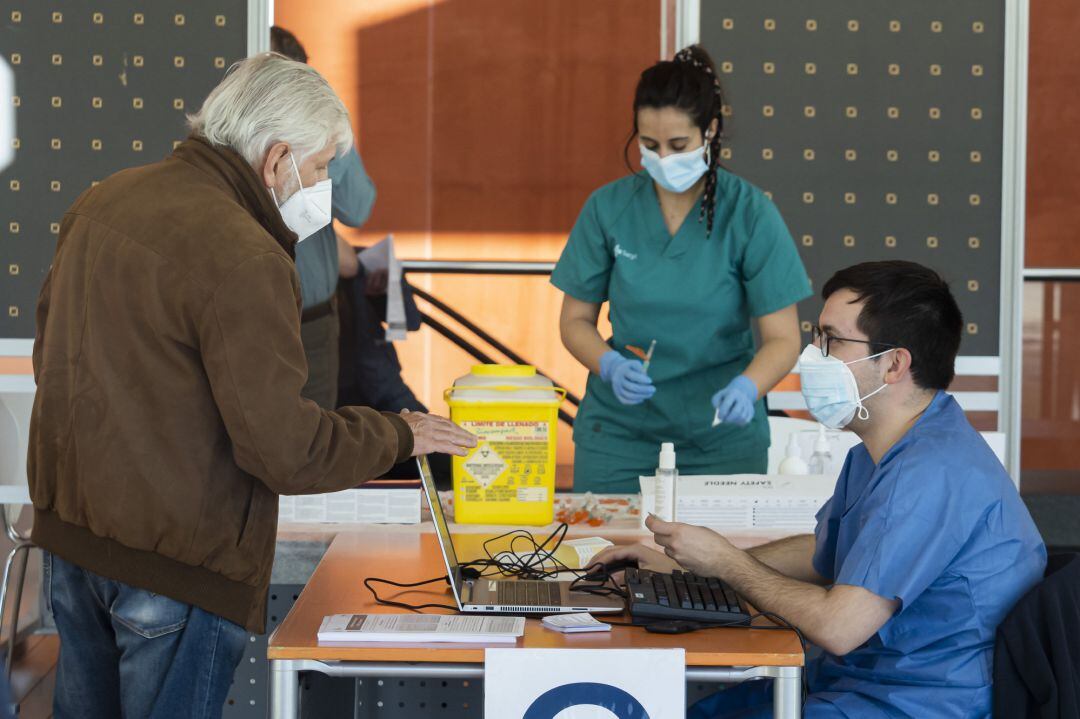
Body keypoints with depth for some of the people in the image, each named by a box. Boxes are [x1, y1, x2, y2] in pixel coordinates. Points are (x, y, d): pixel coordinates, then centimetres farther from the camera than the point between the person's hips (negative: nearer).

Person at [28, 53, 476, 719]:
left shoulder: (102, 201, 5)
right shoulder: (243, 258, -21)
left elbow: (50, 353, 18)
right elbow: (285, 451, -22)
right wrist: (400, 435, -6)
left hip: (69, 533, 8)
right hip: (177, 560, -8)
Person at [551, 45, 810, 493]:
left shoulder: (750, 214, -9)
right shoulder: (609, 207, -3)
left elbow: (782, 339, -10)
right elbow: (576, 320, 4)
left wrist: (745, 389, -30)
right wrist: (610, 366, -17)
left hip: (721, 437, -1)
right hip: (619, 432, 1)